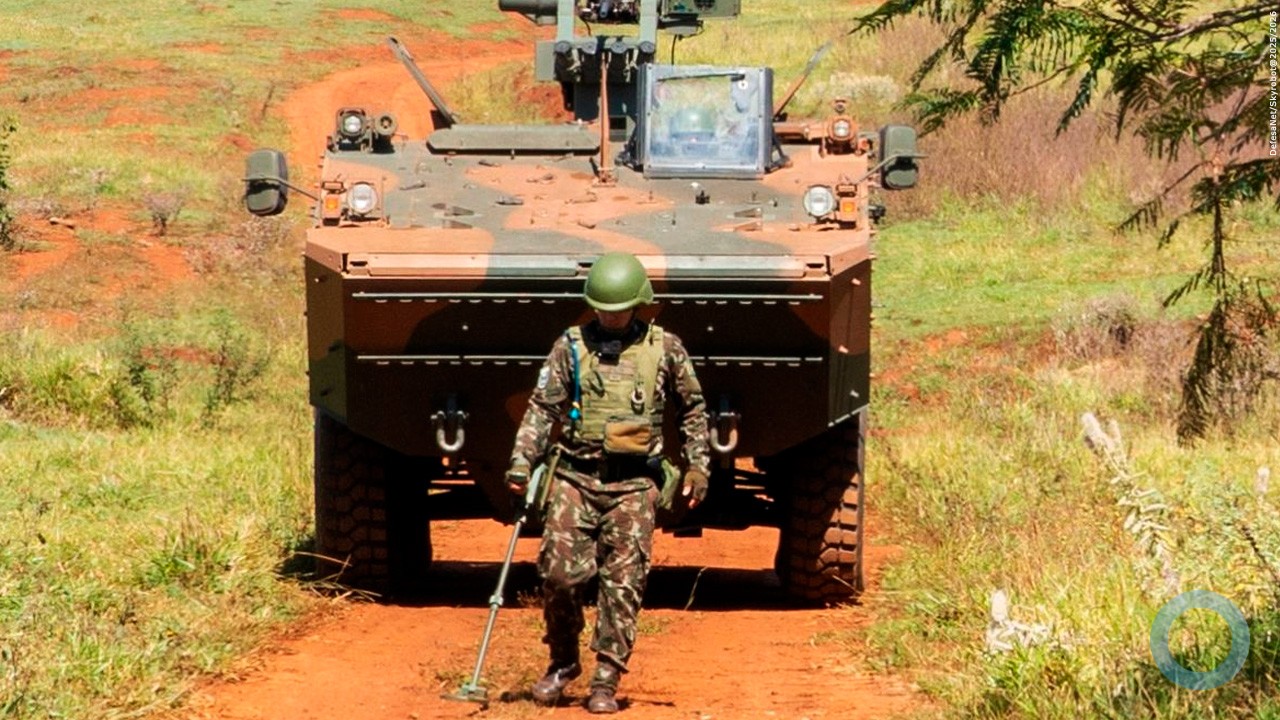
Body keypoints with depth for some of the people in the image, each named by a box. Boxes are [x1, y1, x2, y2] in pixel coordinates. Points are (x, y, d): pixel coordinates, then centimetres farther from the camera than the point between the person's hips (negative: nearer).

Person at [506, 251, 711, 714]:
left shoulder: (664, 349, 5)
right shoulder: (571, 346, 3)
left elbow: (692, 408, 16)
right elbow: (541, 408, 2)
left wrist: (698, 466, 10)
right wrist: (521, 463, -7)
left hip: (633, 485, 0)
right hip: (574, 478, 0)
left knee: (623, 582, -3)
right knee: (559, 572, -5)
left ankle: (606, 680, 3)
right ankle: (562, 662, 18)